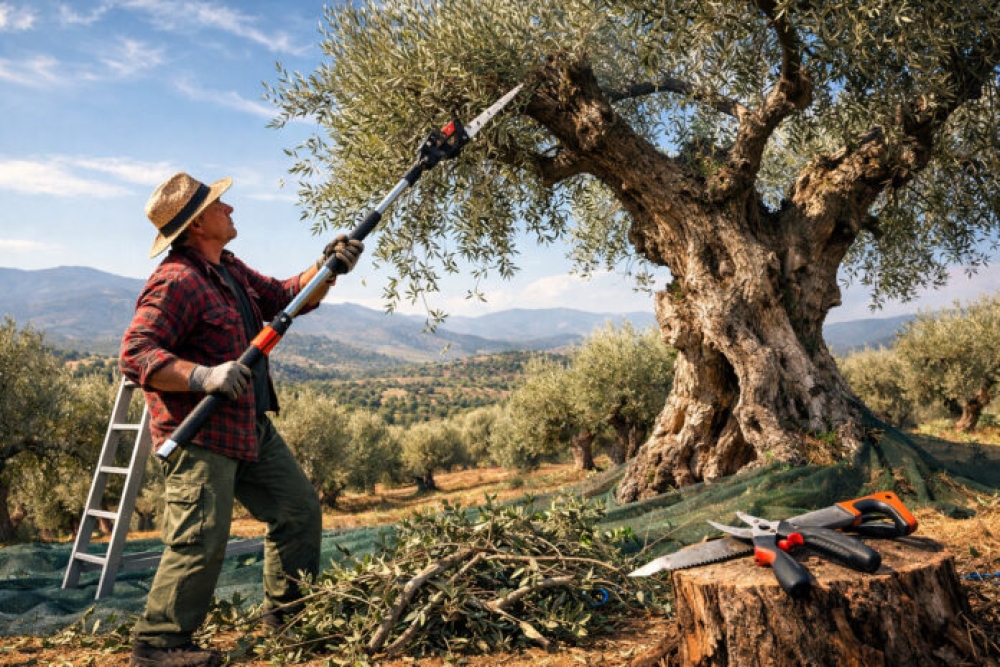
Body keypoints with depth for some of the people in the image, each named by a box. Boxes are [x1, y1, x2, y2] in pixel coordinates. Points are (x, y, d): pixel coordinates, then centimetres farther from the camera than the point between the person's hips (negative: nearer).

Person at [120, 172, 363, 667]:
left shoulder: (230, 270, 13)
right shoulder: (176, 282, -18)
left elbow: (284, 298, 19)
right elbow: (135, 355, -23)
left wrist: (327, 268, 6)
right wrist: (203, 375, -35)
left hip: (251, 427, 10)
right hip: (199, 436, -10)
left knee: (299, 508, 14)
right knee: (201, 539, -9)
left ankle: (286, 614, 29)